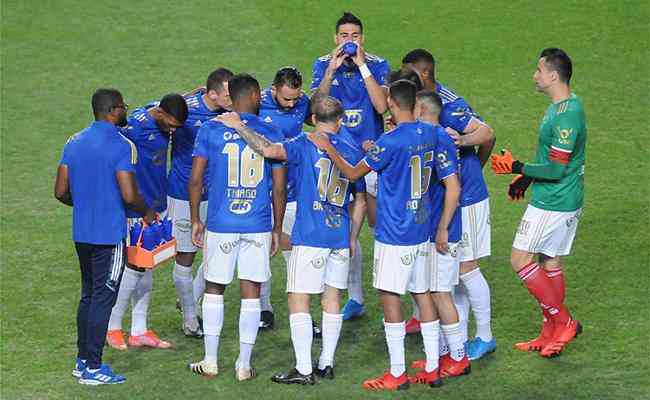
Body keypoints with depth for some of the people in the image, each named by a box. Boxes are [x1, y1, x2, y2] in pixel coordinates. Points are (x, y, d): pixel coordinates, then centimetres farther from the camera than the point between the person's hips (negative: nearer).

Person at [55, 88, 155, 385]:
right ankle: (93, 368, 1)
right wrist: (146, 212, 0)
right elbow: (129, 195, -20)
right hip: (110, 235, -7)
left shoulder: (74, 143, 6)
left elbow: (61, 192, 8)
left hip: (81, 233, 7)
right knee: (103, 298, -1)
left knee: (88, 295, 17)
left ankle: (82, 360, 22)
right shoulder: (122, 146, -14)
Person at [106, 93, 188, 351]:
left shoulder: (163, 120, 2)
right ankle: (112, 327, 11)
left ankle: (139, 331, 19)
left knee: (146, 267, 12)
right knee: (135, 266, -2)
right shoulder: (138, 125, -23)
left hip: (156, 205, 8)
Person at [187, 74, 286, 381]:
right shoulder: (271, 134, 0)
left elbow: (196, 179, -3)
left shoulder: (210, 130, -1)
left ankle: (210, 362, 15)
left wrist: (195, 220, 7)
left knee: (214, 288, 13)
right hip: (258, 227, 0)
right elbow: (279, 188, 2)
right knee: (251, 292, 6)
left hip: (220, 225, 0)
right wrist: (277, 229, 11)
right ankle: (244, 365, 8)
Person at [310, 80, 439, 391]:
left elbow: (353, 174, -8)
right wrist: (375, 152, 29)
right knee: (422, 293, 12)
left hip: (394, 233, -8)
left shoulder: (390, 141, -18)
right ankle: (431, 368, 14)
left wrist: (328, 148, 3)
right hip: (421, 229, 8)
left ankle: (397, 374, 1)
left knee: (389, 296, -1)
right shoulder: (428, 133, 4)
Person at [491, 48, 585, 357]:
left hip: (552, 203, -10)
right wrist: (526, 178, 21)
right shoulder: (560, 106, 9)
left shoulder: (566, 115, -23)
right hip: (566, 201, 10)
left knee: (520, 259, -5)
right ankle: (550, 335, 21)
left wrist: (517, 168, -15)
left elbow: (556, 169, -23)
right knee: (550, 264, 14)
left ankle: (563, 322, 1)